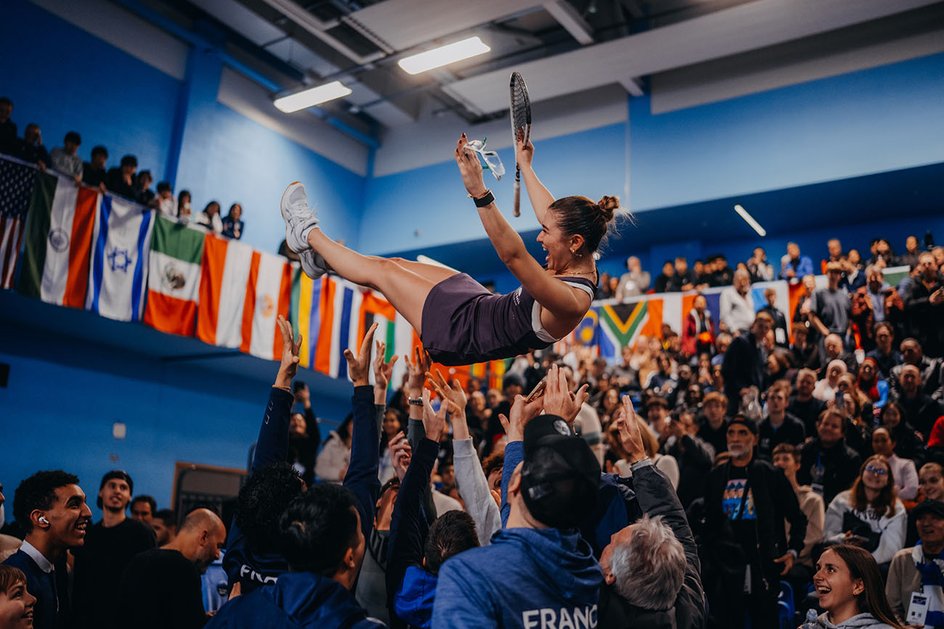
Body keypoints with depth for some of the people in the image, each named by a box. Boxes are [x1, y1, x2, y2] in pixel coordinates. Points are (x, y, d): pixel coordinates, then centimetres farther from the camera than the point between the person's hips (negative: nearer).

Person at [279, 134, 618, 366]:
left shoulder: (571, 301, -34)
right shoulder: (582, 263, -8)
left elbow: (512, 255, -46)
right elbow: (552, 216, 8)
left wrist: (479, 190, -52)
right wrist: (525, 167, 19)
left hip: (461, 331, -8)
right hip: (485, 304, 8)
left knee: (380, 269, 4)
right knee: (397, 263, 18)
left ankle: (308, 233, 26)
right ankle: (321, 257, 42)